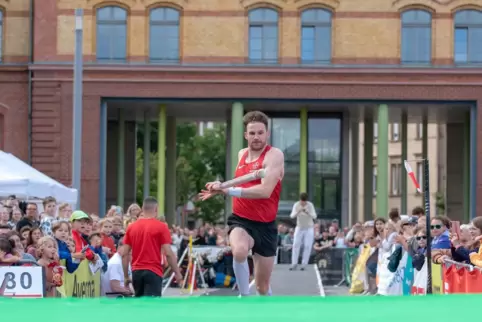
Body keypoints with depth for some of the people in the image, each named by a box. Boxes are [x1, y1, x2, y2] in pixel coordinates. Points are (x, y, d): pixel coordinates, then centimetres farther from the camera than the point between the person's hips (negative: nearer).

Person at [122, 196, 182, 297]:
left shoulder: (131, 227, 7)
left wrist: (126, 276, 13)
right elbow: (168, 253, -10)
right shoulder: (161, 227, -5)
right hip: (153, 272, -5)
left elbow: (124, 254, 6)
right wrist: (177, 273, 0)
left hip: (136, 272, 5)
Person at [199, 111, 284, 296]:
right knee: (239, 250, -34)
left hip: (265, 225, -3)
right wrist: (221, 189, 9)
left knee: (263, 286, 8)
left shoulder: (274, 155, -13)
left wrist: (228, 190, -30)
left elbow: (265, 191, -27)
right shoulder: (241, 155, 8)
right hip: (240, 220, 3)